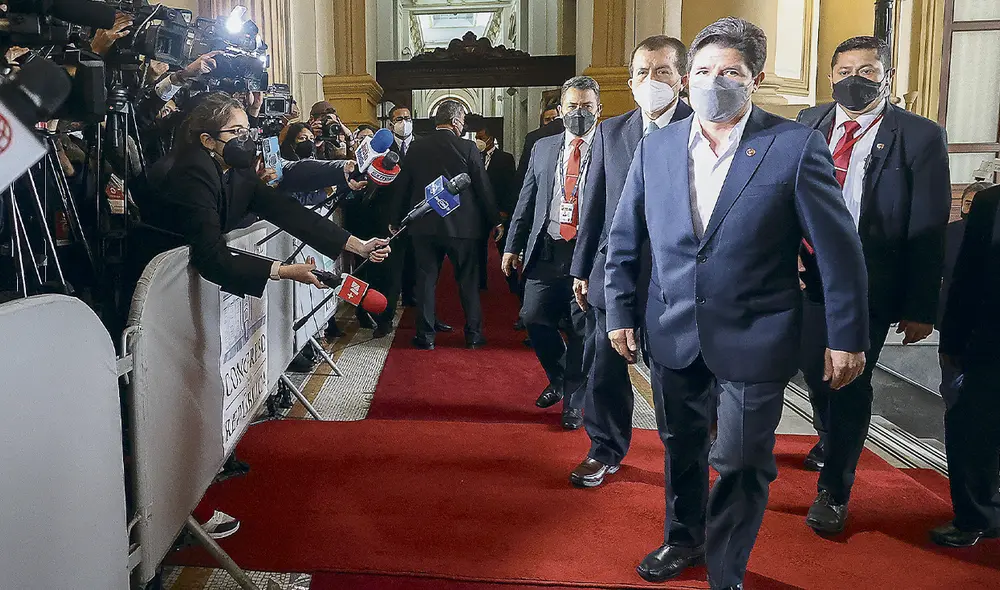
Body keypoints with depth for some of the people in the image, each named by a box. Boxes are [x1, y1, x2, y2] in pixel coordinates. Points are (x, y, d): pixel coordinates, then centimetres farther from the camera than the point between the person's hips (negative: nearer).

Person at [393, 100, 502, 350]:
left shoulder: (416, 148, 0)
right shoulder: (467, 148, -8)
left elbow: (401, 187, 6)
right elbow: (483, 187, -5)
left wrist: (399, 219, 17)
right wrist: (495, 221, 4)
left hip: (424, 226, 2)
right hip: (462, 225, -2)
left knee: (426, 280, 8)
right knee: (468, 281, 9)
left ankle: (425, 335, 10)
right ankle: (473, 334, 14)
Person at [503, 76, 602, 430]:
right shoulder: (543, 148, 13)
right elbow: (527, 201, 15)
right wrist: (513, 246, 12)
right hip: (546, 251, 4)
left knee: (581, 329, 3)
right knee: (534, 318, 2)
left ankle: (573, 401, 21)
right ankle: (558, 379, 30)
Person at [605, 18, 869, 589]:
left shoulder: (797, 146, -10)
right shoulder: (656, 147, 1)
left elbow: (840, 250, -8)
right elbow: (624, 239, 9)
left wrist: (847, 338, -7)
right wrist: (620, 313, 7)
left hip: (754, 340, -3)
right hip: (674, 334, 4)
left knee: (742, 464, 6)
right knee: (683, 449, 20)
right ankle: (685, 539, 44)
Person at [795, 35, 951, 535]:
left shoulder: (920, 137, -9)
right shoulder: (809, 124, 4)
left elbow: (928, 231, -8)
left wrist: (921, 309, -10)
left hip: (870, 283, -4)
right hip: (810, 272, 4)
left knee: (852, 381, 2)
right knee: (815, 368, 17)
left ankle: (833, 491, 19)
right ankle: (829, 440, 48)